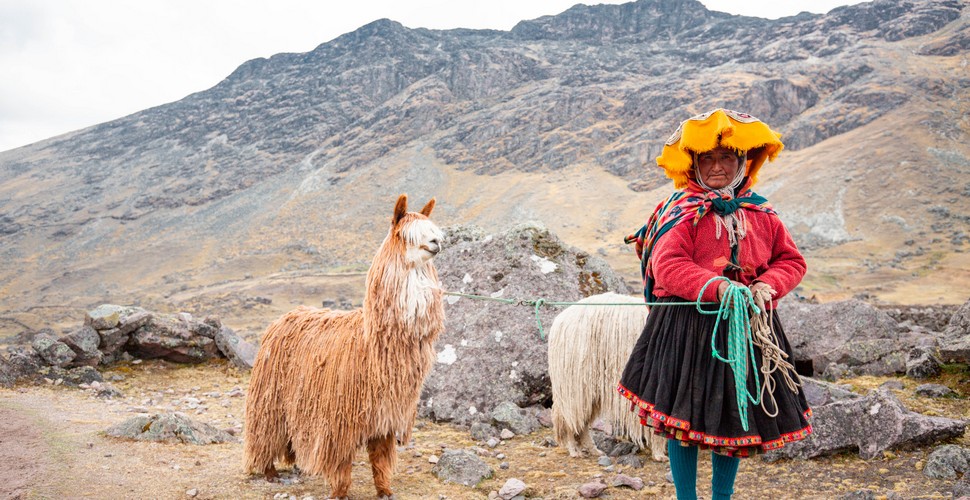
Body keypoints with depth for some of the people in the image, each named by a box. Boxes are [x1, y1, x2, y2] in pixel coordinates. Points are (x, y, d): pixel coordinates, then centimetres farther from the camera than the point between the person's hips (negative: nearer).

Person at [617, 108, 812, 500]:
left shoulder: (761, 215, 8)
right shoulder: (683, 213, -5)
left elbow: (791, 260, 12)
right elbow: (668, 265, -16)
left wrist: (768, 285, -9)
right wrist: (716, 287, -29)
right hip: (688, 327, -4)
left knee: (735, 417, 13)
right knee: (684, 417, 1)